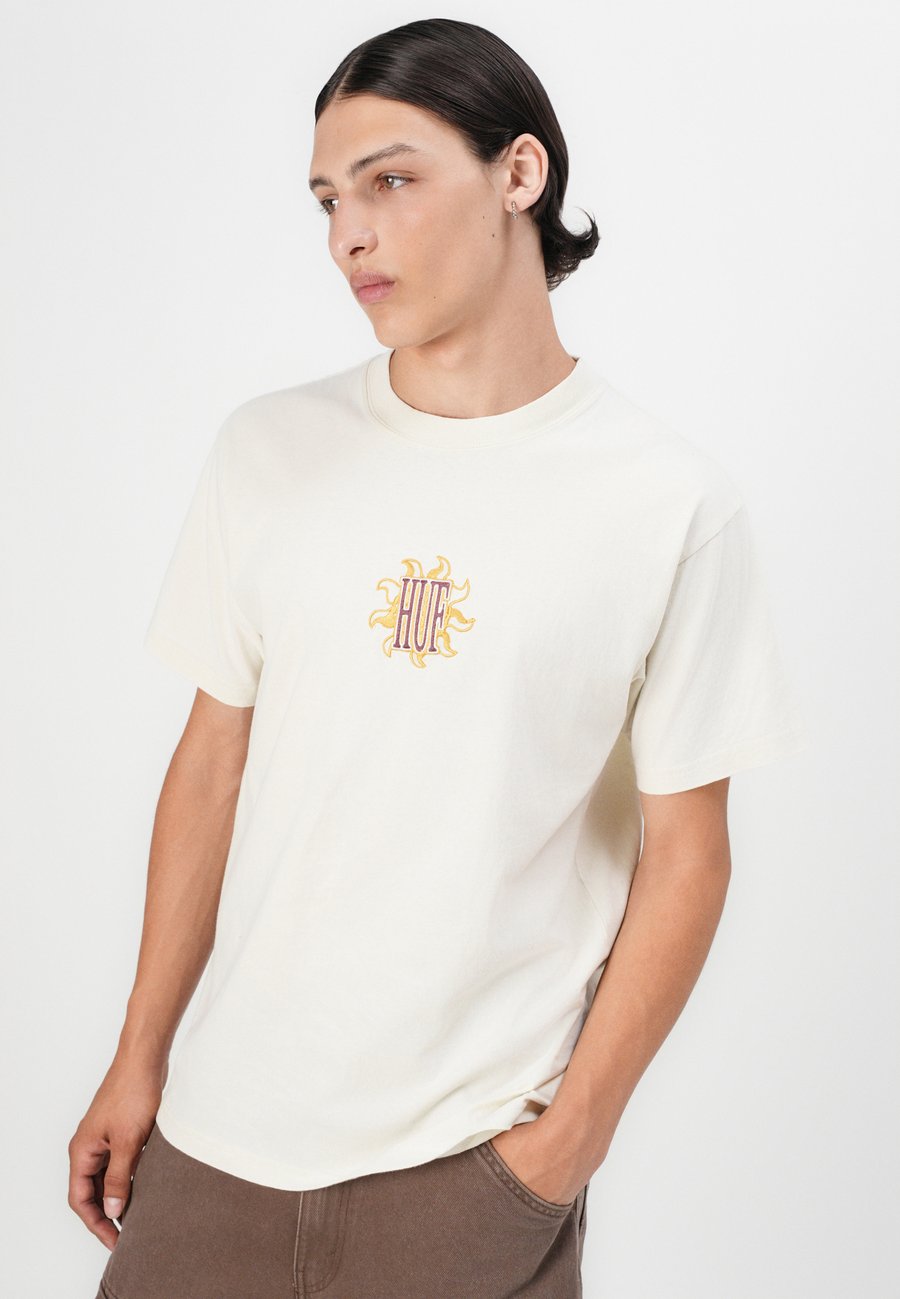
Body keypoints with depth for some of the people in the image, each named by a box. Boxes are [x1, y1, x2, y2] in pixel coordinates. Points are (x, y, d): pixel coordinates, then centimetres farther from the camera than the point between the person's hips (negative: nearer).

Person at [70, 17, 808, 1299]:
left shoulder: (675, 503, -8)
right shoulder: (270, 448, 0)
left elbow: (685, 855, -5)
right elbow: (214, 759, 4)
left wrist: (569, 1140, -5)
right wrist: (141, 1054, 5)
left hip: (472, 1151, -2)